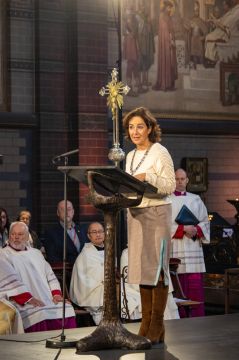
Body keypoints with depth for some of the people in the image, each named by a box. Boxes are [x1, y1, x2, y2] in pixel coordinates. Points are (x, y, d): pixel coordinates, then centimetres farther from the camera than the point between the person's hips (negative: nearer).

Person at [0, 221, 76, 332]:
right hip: (23, 304, -6)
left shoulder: (36, 253, 24)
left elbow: (50, 275, 19)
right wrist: (28, 299, -20)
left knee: (67, 310, -18)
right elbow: (10, 281, -8)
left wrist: (56, 294, 0)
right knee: (40, 315, -33)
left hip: (49, 300, 6)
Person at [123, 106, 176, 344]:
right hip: (135, 213, 7)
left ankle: (157, 327, -2)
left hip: (156, 214, -7)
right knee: (140, 268, 6)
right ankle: (146, 323, 11)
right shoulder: (131, 156, 16)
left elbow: (170, 185, -11)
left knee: (156, 269, -6)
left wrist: (147, 177, -22)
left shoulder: (160, 153, -5)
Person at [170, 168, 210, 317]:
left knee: (196, 285, -3)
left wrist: (196, 230, -8)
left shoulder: (196, 199, 16)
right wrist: (183, 229, -14)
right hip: (175, 248, -3)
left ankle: (197, 317, -1)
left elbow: (205, 221, 13)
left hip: (194, 247, 3)